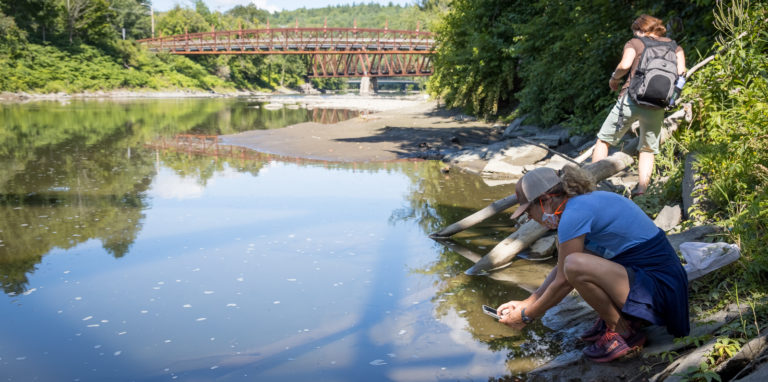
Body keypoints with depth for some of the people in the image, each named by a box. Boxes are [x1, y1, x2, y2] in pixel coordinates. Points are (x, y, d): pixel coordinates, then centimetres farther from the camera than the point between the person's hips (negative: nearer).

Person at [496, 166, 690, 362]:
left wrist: (527, 315, 0)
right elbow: (561, 268, 20)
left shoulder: (574, 214, -19)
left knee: (576, 265, -29)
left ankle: (624, 332, -7)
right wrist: (527, 303, 19)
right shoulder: (587, 201, 11)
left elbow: (563, 282, -13)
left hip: (659, 286, -10)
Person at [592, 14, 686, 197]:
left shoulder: (634, 43, 8)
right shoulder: (674, 46, 17)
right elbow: (681, 72, 2)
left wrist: (614, 79, 7)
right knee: (648, 150, 16)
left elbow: (625, 65, -11)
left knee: (603, 140, 9)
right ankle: (642, 189, 5)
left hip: (631, 99, -3)